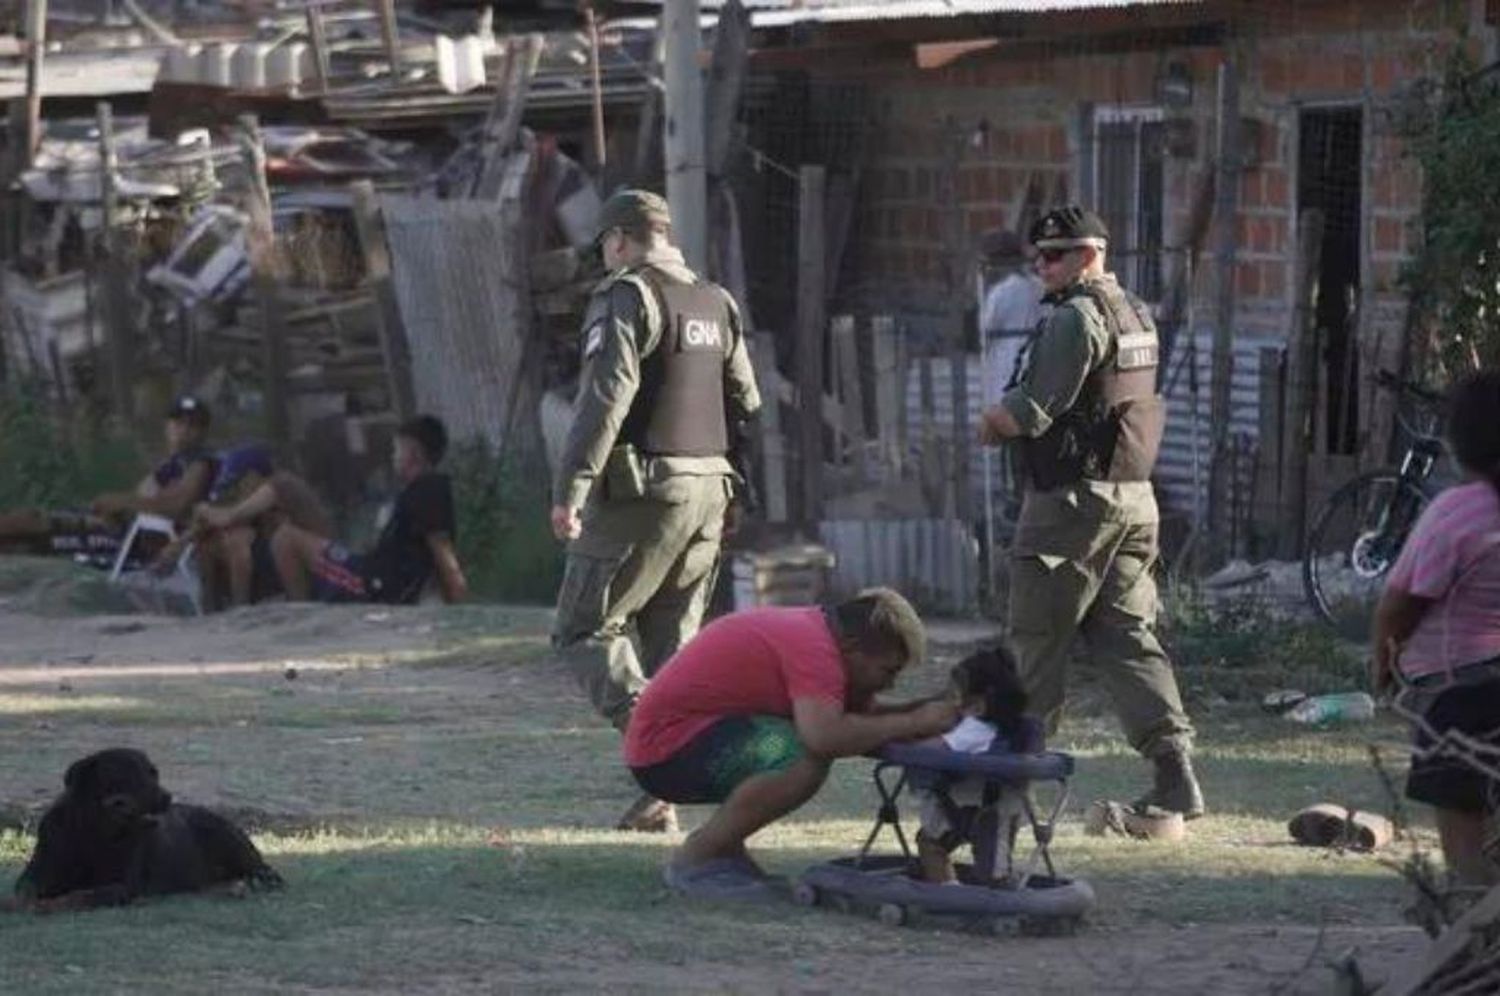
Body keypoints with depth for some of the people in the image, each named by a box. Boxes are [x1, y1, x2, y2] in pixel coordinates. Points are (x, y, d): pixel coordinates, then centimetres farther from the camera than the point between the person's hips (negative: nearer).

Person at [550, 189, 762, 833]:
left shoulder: (625, 297, -9)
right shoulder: (717, 304, 16)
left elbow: (606, 396, -19)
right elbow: (745, 403, 18)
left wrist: (569, 488, -20)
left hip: (641, 491, -7)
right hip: (709, 490, 7)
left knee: (585, 630, -2)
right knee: (672, 643, 10)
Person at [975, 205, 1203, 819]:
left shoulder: (1076, 317, -14)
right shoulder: (1135, 315, 15)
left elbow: (1032, 411, -16)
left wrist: (990, 422, 4)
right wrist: (1011, 419, 14)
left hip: (1073, 498, -8)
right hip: (1134, 496, 8)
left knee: (1038, 642, 2)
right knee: (1128, 636, 6)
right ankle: (1174, 773, -4)